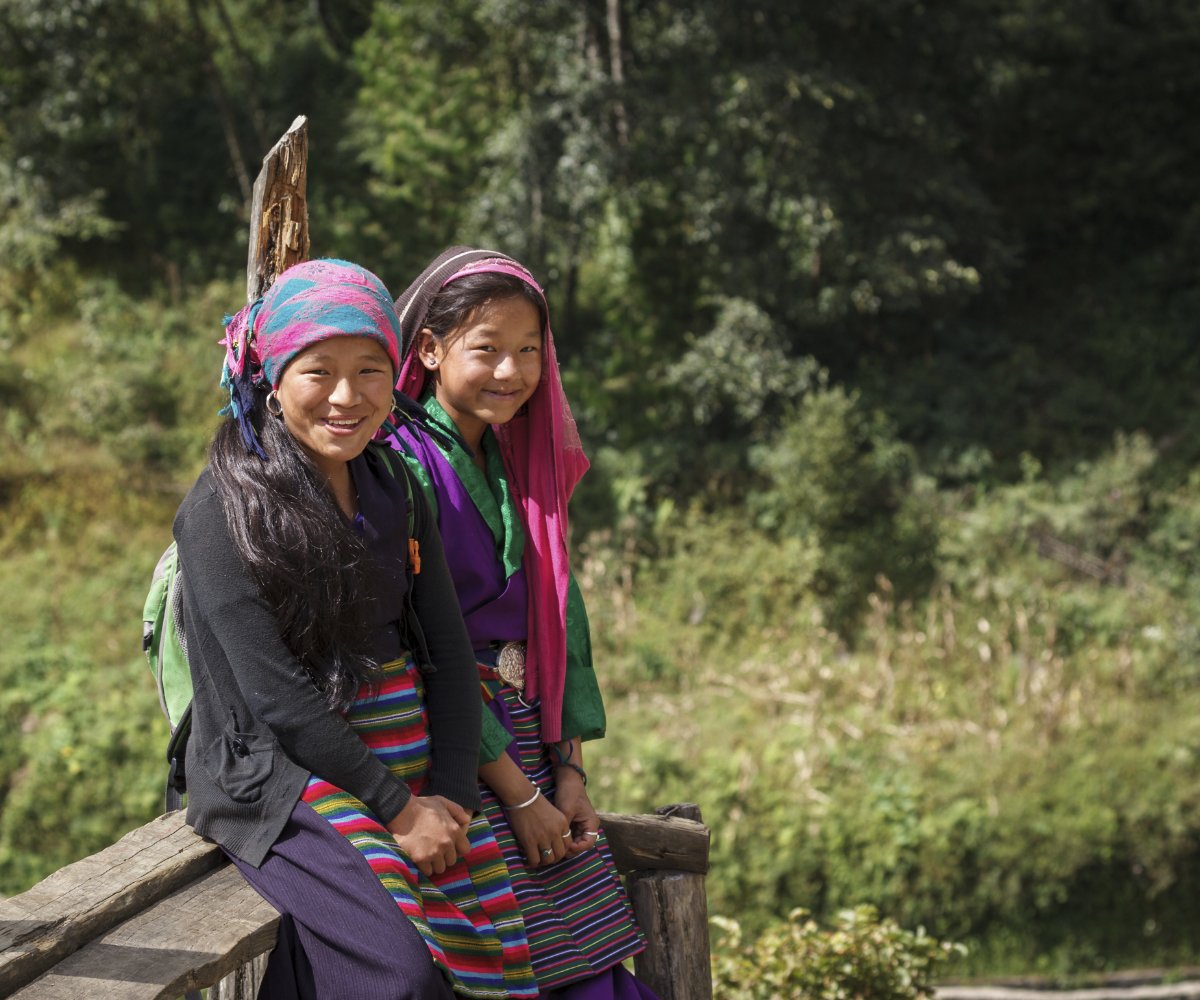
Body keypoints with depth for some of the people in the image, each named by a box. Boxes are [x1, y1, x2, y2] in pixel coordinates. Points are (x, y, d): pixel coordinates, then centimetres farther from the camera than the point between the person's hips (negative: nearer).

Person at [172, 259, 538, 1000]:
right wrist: (397, 807, -15)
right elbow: (275, 694, -15)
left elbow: (448, 648, 8)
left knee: (500, 922, -14)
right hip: (277, 772, -5)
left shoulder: (395, 489, 9)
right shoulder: (226, 508, -10)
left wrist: (453, 792, -5)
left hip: (408, 755, 6)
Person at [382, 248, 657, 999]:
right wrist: (519, 796, -13)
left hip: (530, 739, 7)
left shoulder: (524, 466, 12)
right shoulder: (405, 466, -12)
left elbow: (564, 618, 11)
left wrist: (570, 770, 2)